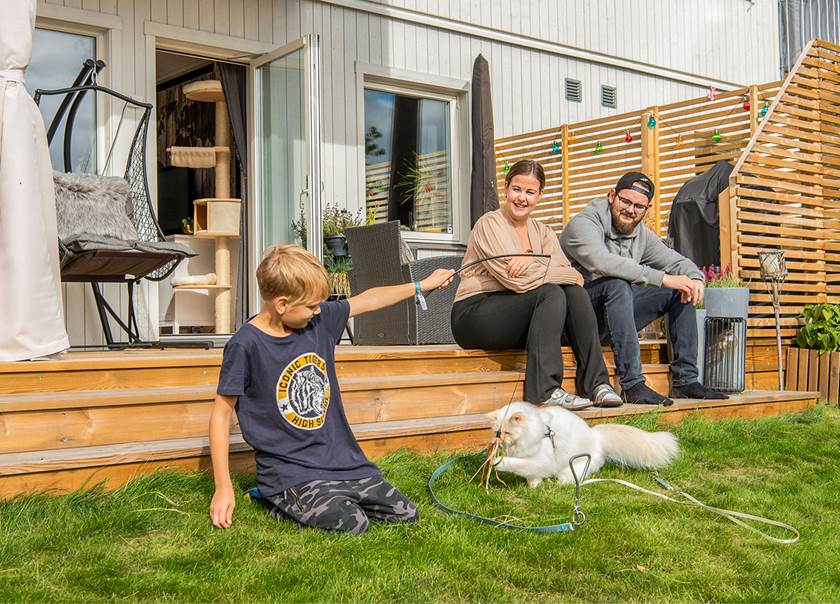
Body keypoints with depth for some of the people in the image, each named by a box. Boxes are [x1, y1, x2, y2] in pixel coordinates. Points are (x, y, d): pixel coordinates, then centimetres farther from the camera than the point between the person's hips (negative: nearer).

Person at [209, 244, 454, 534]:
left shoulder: (319, 319, 2)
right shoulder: (245, 346, -14)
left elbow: (367, 301, 18)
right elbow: (221, 413, -9)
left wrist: (422, 285, 26)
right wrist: (223, 487, -12)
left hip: (342, 460, 7)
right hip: (289, 473, -7)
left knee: (407, 515, 1)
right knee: (352, 524, -27)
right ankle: (284, 503, 0)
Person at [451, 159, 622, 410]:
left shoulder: (542, 232, 14)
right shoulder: (490, 224, -8)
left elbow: (564, 268, -5)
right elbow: (518, 280, -19)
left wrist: (533, 260, -24)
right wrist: (573, 276, -10)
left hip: (517, 318, 6)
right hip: (474, 314, -6)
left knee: (575, 293, -16)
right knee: (552, 293, -26)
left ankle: (595, 383, -17)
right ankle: (544, 390, -31)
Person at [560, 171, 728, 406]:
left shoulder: (641, 234, 11)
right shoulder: (582, 225, -13)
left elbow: (677, 261, 15)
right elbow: (603, 263, -32)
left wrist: (695, 278, -12)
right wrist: (663, 278, -34)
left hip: (616, 313, 8)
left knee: (682, 291, 0)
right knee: (617, 285, -36)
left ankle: (685, 380, -2)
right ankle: (632, 385, -36)